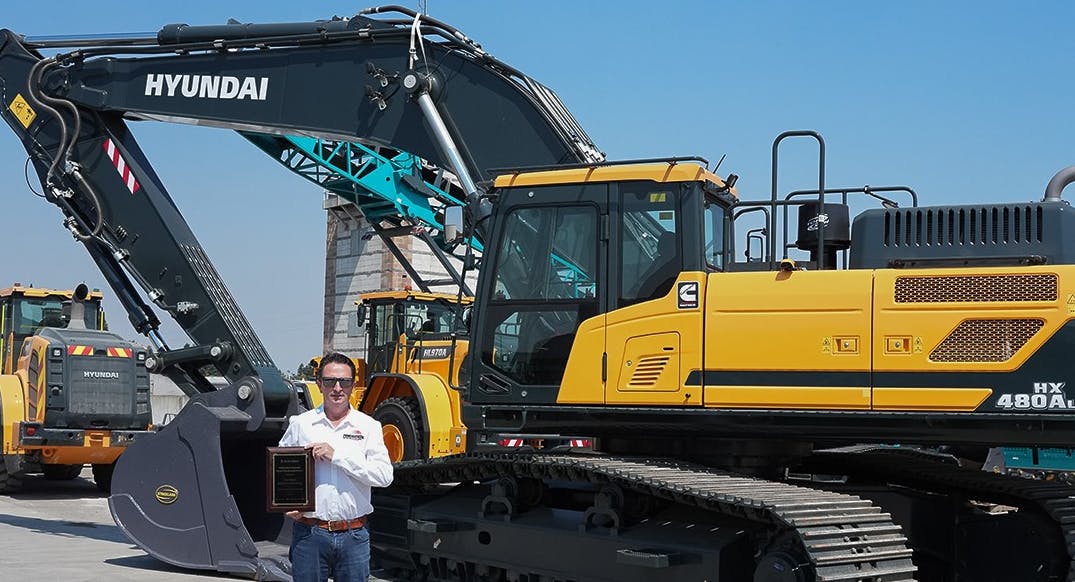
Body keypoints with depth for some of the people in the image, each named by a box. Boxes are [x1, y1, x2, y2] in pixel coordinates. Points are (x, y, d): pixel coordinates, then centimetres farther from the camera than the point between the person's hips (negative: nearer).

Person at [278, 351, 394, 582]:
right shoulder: (300, 424, 6)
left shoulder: (368, 426, 3)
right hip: (309, 534, 0)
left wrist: (337, 455, -14)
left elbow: (384, 475, -8)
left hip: (354, 536, 0)